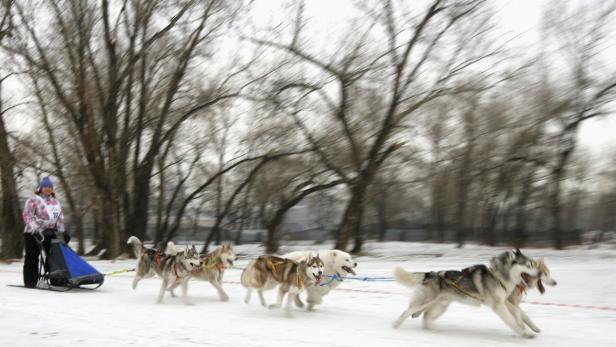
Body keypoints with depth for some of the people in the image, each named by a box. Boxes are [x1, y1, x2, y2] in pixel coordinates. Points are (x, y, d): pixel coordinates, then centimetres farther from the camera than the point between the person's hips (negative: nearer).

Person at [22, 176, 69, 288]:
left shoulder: (55, 202, 17)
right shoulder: (33, 200, -4)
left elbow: (60, 217, 19)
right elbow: (27, 216, -13)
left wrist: (62, 231, 10)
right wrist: (35, 229, -24)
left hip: (50, 233, 6)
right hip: (33, 233, -5)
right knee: (32, 257, -3)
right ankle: (30, 281, 1)